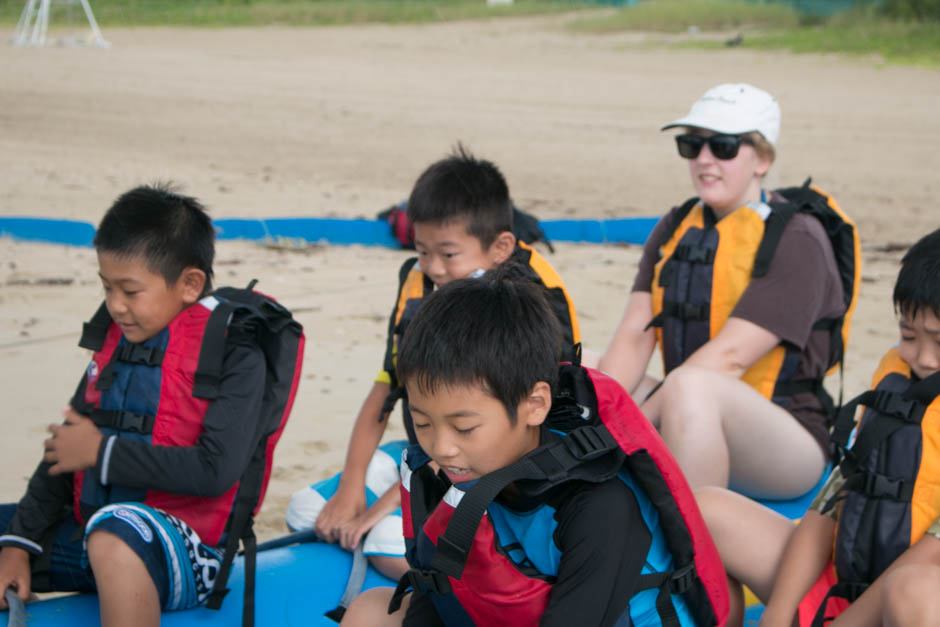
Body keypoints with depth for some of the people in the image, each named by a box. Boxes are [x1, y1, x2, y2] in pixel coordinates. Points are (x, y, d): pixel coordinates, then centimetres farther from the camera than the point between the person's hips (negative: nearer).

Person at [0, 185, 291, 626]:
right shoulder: (116, 339, 12)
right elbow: (65, 451, 17)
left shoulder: (234, 355, -8)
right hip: (89, 535, 8)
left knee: (114, 534, -40)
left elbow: (216, 470, -20)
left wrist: (102, 451, -12)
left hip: (181, 547, -8)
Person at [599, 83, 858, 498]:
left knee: (690, 387, -36)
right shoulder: (675, 230, 13)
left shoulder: (796, 240, -9)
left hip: (786, 442, -7)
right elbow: (634, 334, 1)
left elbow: (729, 356, -19)